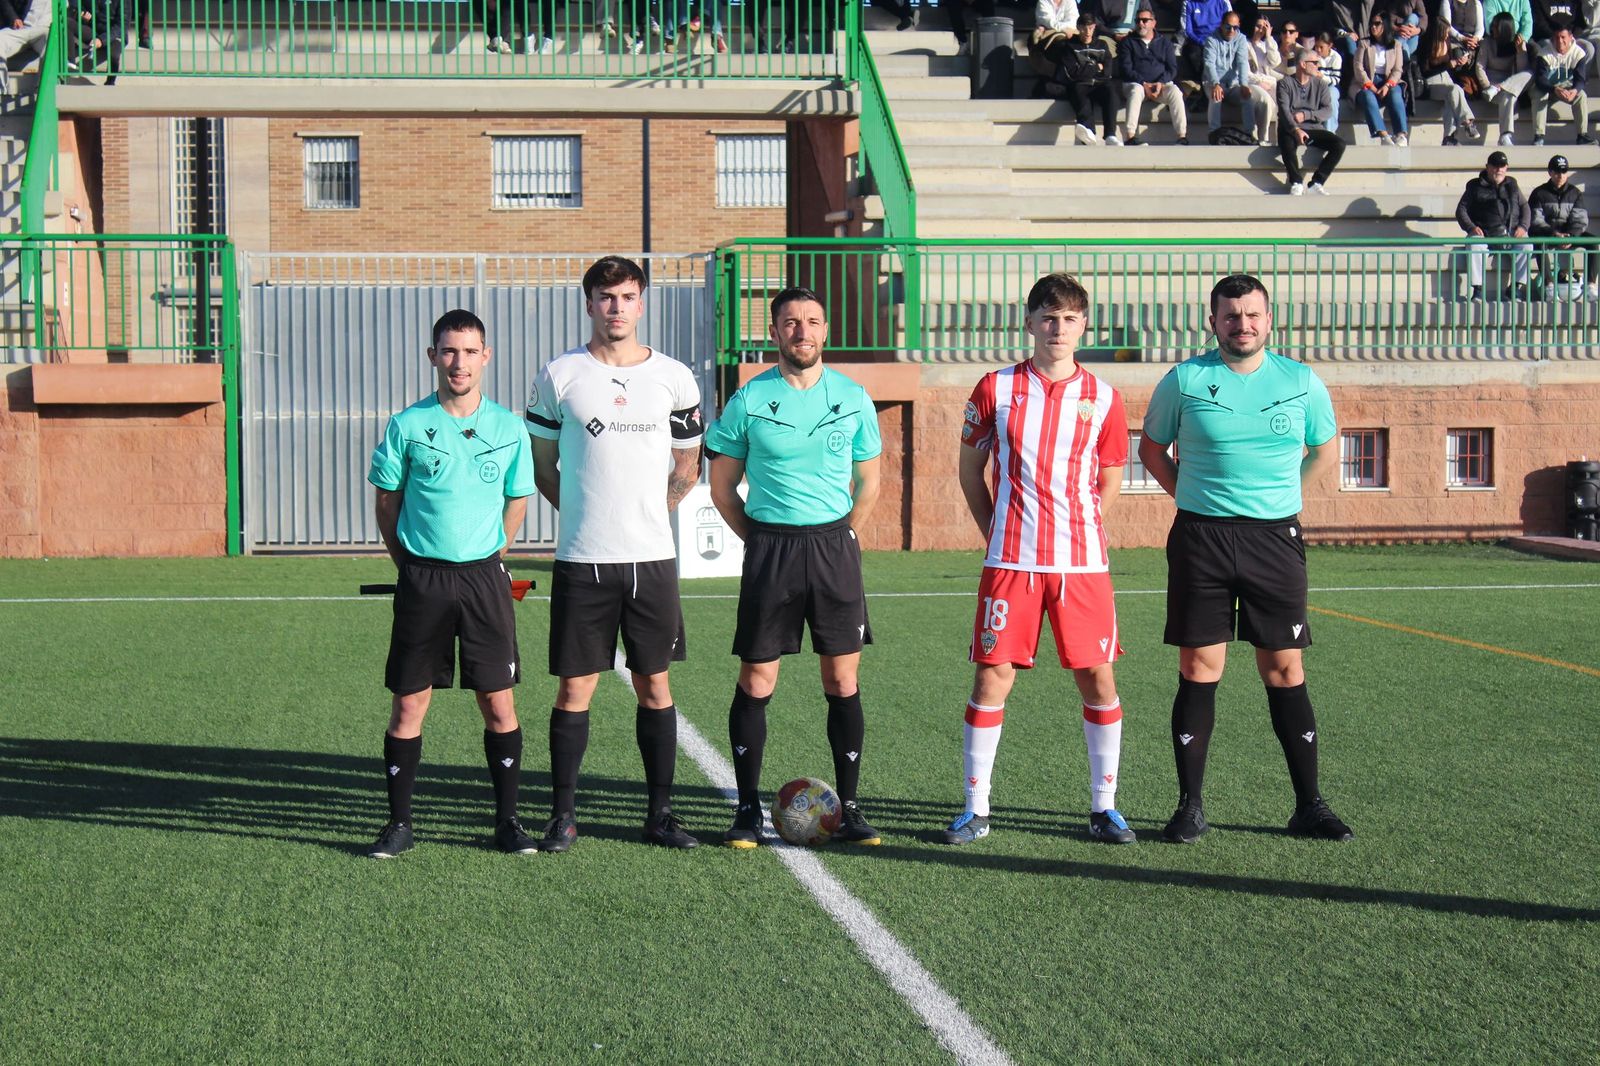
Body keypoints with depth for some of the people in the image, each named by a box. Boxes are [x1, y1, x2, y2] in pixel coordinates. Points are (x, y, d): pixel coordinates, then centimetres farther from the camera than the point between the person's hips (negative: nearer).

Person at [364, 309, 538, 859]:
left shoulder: (509, 428, 3)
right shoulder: (406, 426, 0)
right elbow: (387, 504, 8)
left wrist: (487, 559, 11)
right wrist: (411, 565, 5)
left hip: (485, 576, 1)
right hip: (421, 580, -1)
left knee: (498, 703, 2)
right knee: (408, 704, 2)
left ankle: (507, 819, 12)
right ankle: (399, 824, 11)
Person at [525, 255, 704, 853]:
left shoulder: (674, 378, 5)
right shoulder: (559, 376, 1)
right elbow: (541, 464, 11)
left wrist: (647, 513, 10)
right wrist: (584, 512, 7)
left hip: (652, 558, 2)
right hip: (582, 560, -2)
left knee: (655, 685, 7)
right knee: (574, 688, 1)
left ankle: (660, 814, 15)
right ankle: (563, 814, 10)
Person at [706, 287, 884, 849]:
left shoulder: (853, 398, 5)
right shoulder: (749, 400, 0)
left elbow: (868, 482, 15)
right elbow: (722, 485, 8)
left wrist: (838, 538, 8)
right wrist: (763, 542, 3)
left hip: (835, 545, 1)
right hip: (770, 547, -1)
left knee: (843, 683, 3)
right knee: (755, 683, 0)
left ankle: (849, 809, 11)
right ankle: (748, 811, 9)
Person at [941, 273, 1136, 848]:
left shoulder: (1102, 399, 5)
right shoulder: (996, 389, 3)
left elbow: (1109, 482, 15)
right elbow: (970, 470, 12)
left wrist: (1074, 528, 9)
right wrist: (997, 533, 7)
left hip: (1083, 562, 1)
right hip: (1009, 562, -1)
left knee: (1098, 678, 2)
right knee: (992, 676, -1)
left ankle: (1104, 806, 15)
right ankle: (975, 808, 9)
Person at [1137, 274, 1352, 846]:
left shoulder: (1301, 382, 5)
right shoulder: (1184, 380, 1)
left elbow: (1325, 449, 20)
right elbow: (1151, 447, 14)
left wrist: (1280, 497, 13)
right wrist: (1191, 496, 7)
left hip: (1275, 538, 1)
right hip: (1200, 538, -1)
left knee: (1285, 672, 2)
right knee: (1198, 670, 0)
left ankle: (1309, 805, 10)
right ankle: (1190, 805, 7)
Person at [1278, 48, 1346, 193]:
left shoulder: (1320, 84, 13)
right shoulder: (1285, 84, 2)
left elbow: (1327, 110, 3)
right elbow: (1284, 110, -12)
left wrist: (1305, 115, -13)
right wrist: (1296, 129, -28)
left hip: (1314, 128, 4)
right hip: (1291, 129, -4)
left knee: (1339, 144, -21)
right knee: (1287, 144, -37)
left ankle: (1317, 182, -16)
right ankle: (1297, 182, -17)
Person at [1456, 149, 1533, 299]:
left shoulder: (1512, 185, 21)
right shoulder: (1475, 186, 13)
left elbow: (1525, 207, 20)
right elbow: (1461, 209, 8)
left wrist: (1523, 226, 0)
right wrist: (1471, 227, -10)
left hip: (1511, 233, 2)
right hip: (1483, 233, -2)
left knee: (1526, 246, -28)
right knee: (1474, 246, -35)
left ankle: (1517, 287, -22)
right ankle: (1477, 289, -30)